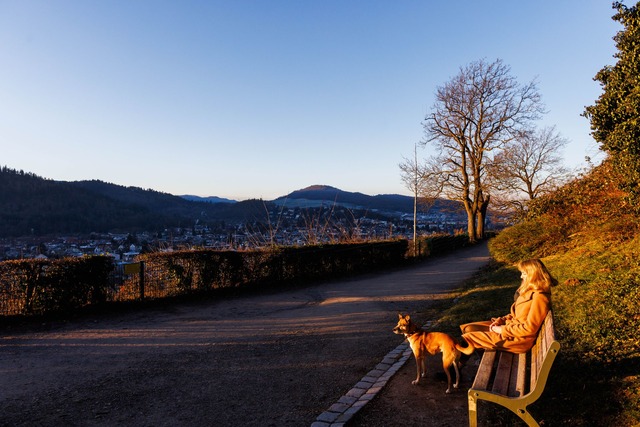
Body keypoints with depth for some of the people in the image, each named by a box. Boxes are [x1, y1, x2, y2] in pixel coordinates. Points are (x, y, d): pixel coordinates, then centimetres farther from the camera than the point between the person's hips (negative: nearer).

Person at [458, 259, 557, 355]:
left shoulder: (539, 297, -22)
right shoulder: (530, 291, 9)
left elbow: (529, 328, -24)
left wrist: (503, 330, -17)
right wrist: (501, 320, 3)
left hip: (519, 339, -10)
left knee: (469, 337, -12)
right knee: (468, 329, 2)